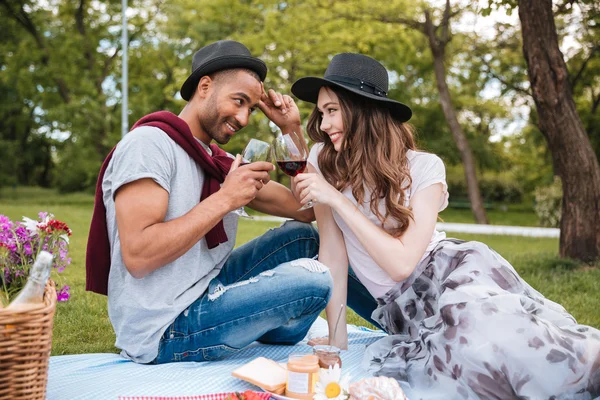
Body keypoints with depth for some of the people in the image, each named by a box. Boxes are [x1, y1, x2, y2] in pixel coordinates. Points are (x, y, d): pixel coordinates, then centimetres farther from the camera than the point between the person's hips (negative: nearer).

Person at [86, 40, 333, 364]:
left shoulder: (221, 163, 13)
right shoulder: (149, 143, -13)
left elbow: (306, 210, 10)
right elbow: (137, 257, -24)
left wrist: (293, 130, 7)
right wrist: (224, 200, -20)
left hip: (206, 294, 9)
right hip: (164, 331, -9)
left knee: (303, 236, 8)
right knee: (314, 279, -15)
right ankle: (274, 336, 17)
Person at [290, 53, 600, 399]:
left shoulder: (423, 168, -13)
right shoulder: (323, 160, -5)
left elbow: (402, 261, -22)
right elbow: (333, 251, -5)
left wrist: (336, 199, -22)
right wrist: (337, 337, -6)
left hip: (453, 271, -2)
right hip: (402, 305, 3)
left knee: (481, 330, -37)